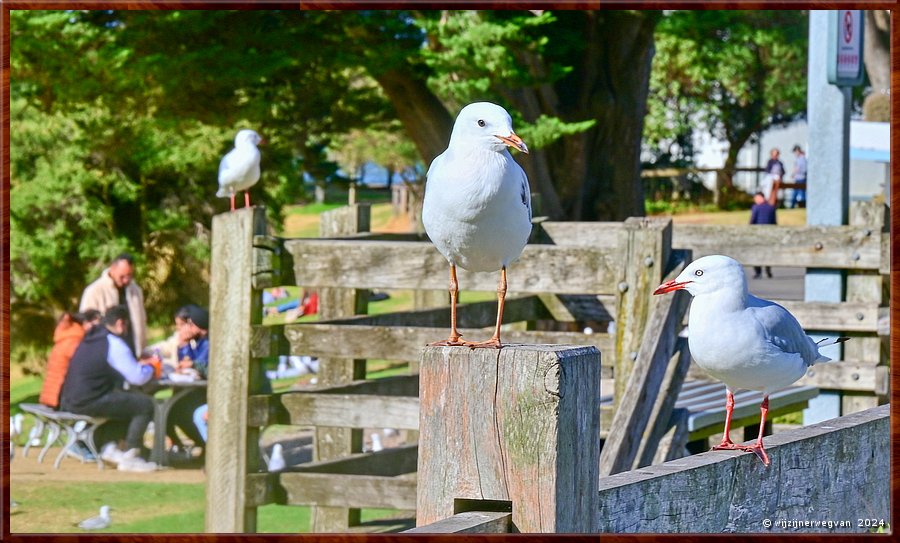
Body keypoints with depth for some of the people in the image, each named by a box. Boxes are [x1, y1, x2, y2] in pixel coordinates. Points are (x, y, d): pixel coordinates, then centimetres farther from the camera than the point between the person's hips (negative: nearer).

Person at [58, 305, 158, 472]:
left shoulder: (90, 339, 17)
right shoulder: (113, 344, -11)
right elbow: (138, 377, -12)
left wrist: (140, 366, 24)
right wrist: (150, 368, 9)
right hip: (88, 403, -10)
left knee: (126, 400, 29)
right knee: (145, 404, -6)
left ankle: (109, 447, 19)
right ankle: (129, 457, -3)